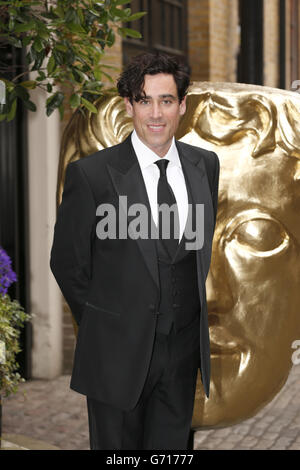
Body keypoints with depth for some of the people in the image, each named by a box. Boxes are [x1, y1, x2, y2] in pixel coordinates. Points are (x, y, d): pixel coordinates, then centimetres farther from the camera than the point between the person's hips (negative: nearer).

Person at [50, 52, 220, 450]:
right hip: (118, 353, -4)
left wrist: (189, 311, 13)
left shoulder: (206, 165, 3)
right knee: (115, 447, 9)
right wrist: (101, 325, 4)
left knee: (172, 447, 13)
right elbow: (67, 262, -3)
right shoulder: (91, 174, -12)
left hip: (185, 347, 4)